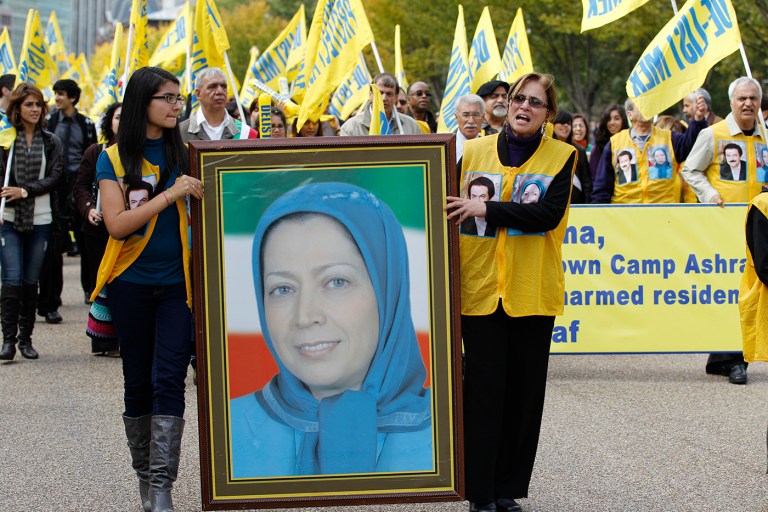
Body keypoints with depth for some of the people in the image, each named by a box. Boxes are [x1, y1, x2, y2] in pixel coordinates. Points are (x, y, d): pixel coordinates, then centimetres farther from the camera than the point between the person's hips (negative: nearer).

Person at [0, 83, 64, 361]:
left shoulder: (51, 142, 8)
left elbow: (55, 177, 0)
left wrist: (26, 191, -12)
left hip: (39, 220, 2)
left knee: (31, 281, 5)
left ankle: (26, 338, 13)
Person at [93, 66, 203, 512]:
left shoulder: (185, 155, 4)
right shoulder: (115, 159, -2)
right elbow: (116, 224, -13)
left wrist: (198, 195, -10)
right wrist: (170, 195, -19)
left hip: (176, 284, 0)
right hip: (132, 284, 0)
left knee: (169, 380, -9)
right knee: (139, 382, 9)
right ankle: (145, 476, 22)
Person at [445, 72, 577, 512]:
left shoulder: (562, 156, 1)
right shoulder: (475, 152, 6)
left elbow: (549, 213, -14)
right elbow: (452, 213, 11)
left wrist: (487, 209, -21)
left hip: (532, 291, 0)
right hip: (481, 289, 0)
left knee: (524, 393, 6)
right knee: (483, 390, 0)